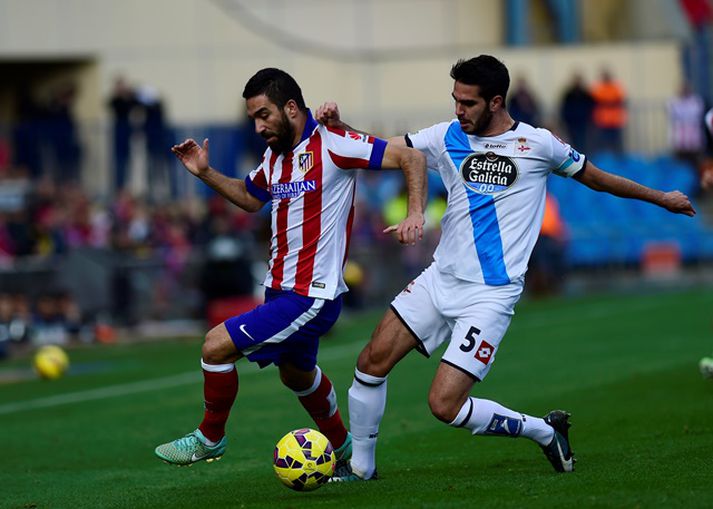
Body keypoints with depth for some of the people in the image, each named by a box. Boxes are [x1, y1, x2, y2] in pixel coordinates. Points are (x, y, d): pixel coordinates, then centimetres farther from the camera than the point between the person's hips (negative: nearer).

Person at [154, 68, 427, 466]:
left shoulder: (331, 143, -17)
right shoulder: (275, 155, 8)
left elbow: (411, 157, -18)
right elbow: (250, 197, 27)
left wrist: (415, 213, -31)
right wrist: (206, 173, 13)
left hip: (312, 296, -9)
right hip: (282, 289, 9)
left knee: (217, 346, -12)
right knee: (296, 374, 26)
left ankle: (210, 438, 9)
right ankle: (344, 449, 47)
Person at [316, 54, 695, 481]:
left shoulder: (538, 144, -4)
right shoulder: (448, 137, 4)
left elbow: (596, 178, 11)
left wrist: (662, 198, 21)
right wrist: (338, 126, -13)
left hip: (490, 296, -5)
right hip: (440, 280, 5)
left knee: (445, 405, -15)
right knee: (373, 361, -6)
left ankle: (544, 431, 7)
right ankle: (360, 465, 13)